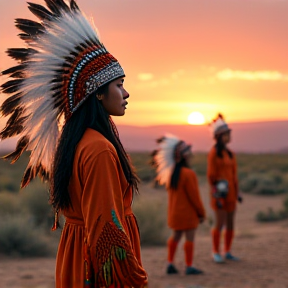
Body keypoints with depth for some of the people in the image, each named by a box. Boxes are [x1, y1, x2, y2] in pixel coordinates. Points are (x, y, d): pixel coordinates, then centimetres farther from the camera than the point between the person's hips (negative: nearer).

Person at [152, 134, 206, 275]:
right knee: (190, 237, 1)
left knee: (176, 236, 18)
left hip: (175, 213, 8)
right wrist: (201, 213, -7)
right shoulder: (188, 174, -20)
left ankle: (170, 263, 19)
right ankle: (189, 266, 5)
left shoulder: (171, 173, 4)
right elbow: (194, 196, -17)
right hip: (188, 213, -8)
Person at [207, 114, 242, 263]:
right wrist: (217, 196, -16)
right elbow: (211, 175, -12)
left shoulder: (230, 153, 13)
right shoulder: (214, 152, -9)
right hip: (220, 191, -7)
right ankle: (216, 253, 3)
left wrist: (237, 193, 12)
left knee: (230, 223, 8)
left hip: (230, 192, 7)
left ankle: (228, 252, 17)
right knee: (220, 223, -7)